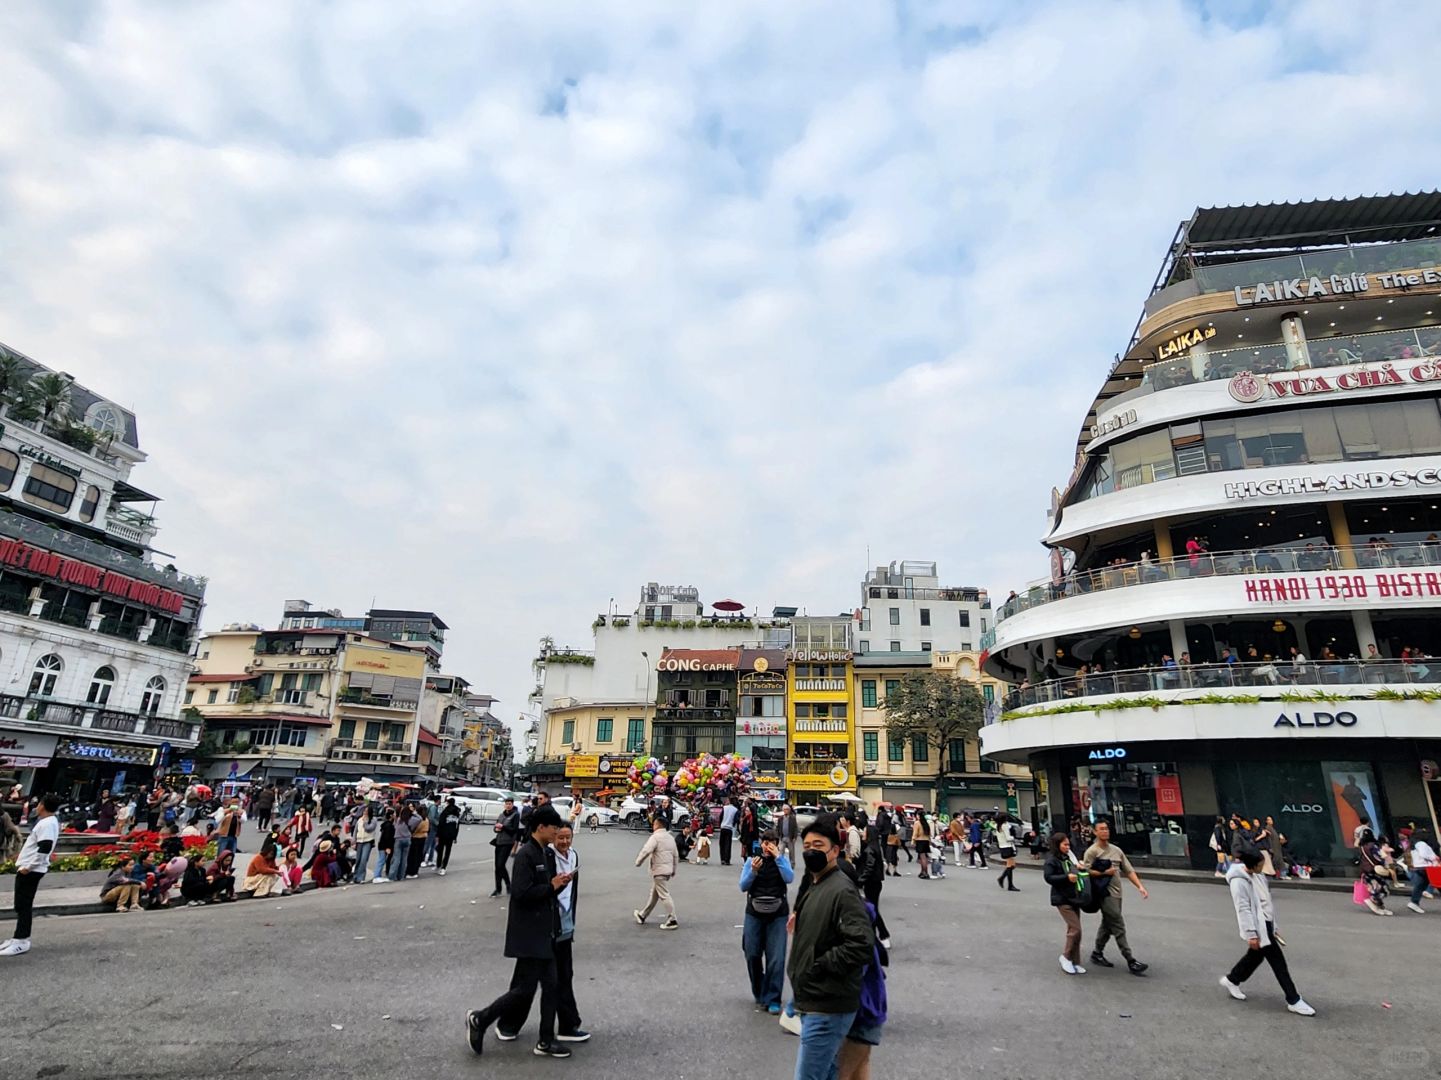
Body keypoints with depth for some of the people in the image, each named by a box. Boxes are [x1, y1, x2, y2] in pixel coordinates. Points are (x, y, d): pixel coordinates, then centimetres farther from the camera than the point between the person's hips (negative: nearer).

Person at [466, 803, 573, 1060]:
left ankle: (546, 1041, 25)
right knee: (525, 988, -3)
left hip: (543, 932, 9)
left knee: (551, 984, 12)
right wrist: (552, 886, -18)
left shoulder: (548, 854, 8)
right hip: (528, 932, -9)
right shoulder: (525, 854, -18)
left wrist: (560, 884, -5)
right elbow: (521, 893, -25)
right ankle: (480, 1019, 16)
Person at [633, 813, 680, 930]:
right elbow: (676, 855, 16)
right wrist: (673, 869, 24)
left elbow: (646, 851, -24)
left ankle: (672, 921, -5)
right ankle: (642, 915, 31)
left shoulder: (655, 837, -14)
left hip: (659, 871, -9)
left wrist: (638, 862, -8)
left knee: (664, 895, -6)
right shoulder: (670, 837, 12)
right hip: (668, 870, 9)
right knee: (654, 894, 18)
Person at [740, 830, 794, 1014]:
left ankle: (772, 999, 6)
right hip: (754, 913, 1)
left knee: (776, 958, -5)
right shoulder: (752, 860, -2)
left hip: (777, 914, -1)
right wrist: (753, 871, -22)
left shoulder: (782, 859, -1)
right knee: (752, 955, 8)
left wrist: (777, 857, -20)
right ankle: (759, 994, 30)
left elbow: (789, 878, -18)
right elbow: (743, 887, -6)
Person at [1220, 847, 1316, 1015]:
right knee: (1278, 961, -3)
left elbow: (1265, 900, 15)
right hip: (1257, 926, -9)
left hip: (1265, 923, 9)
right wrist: (1250, 934, -23)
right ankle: (1293, 1001, 10)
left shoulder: (1257, 875, 5)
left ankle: (1231, 980, 37)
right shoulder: (1239, 881, -23)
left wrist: (1273, 924, 19)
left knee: (1256, 956, 20)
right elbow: (1243, 909, -23)